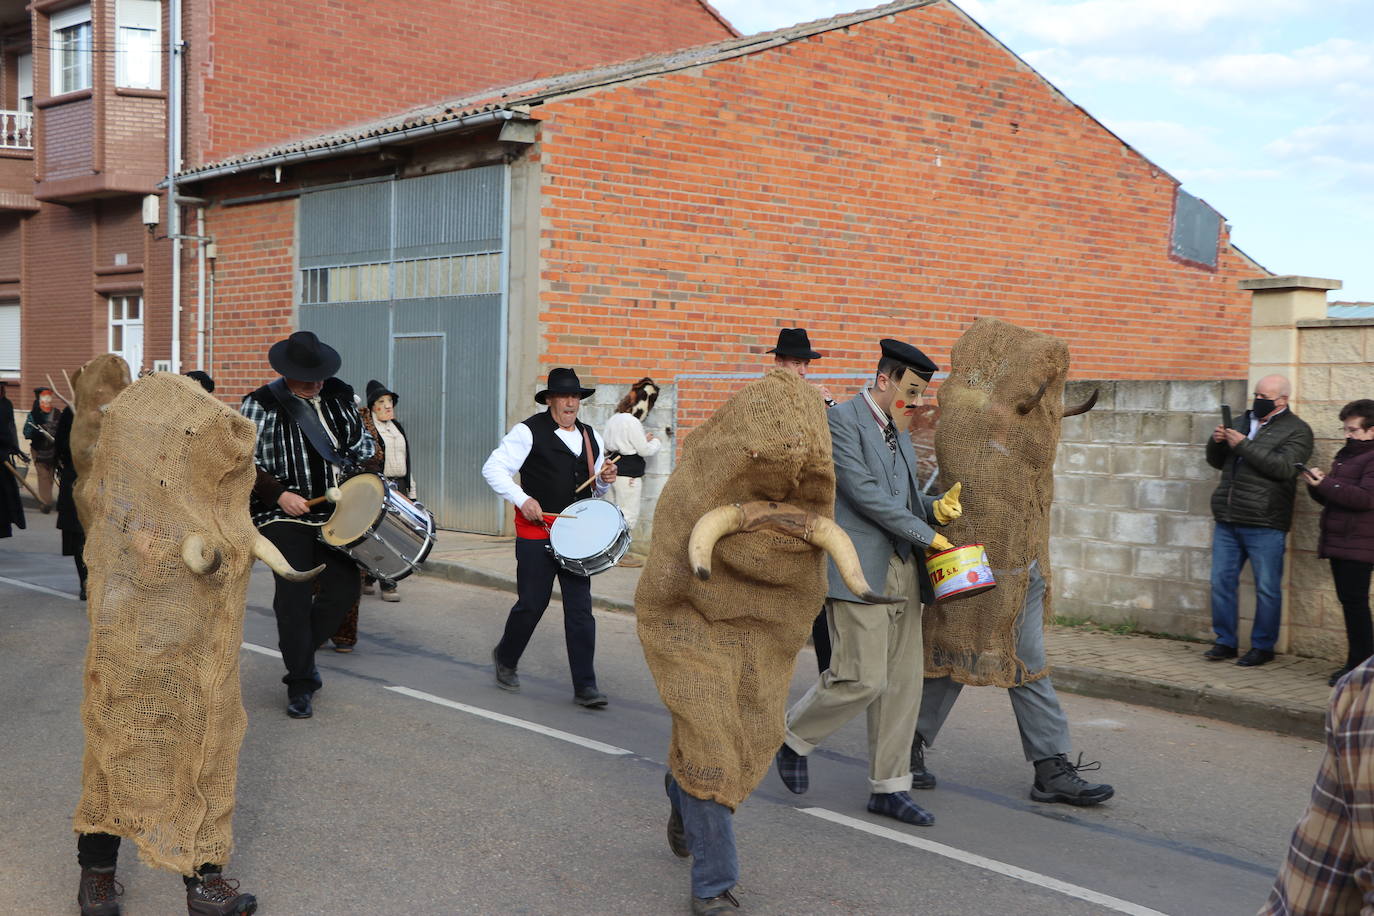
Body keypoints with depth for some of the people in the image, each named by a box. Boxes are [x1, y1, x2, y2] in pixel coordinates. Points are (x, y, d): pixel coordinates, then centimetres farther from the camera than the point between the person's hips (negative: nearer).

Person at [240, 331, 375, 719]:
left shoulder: (339, 397, 8)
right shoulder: (261, 404, -6)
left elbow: (361, 444, 20)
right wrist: (279, 494, -17)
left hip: (332, 513, 5)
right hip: (284, 516, -4)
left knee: (345, 585, -1)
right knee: (293, 597, -4)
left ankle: (299, 645, 24)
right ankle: (301, 684, 7)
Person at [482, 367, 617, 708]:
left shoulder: (592, 437, 14)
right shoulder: (529, 432, -5)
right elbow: (493, 468, -8)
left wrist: (604, 481, 0)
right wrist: (522, 500, -18)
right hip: (536, 531, -4)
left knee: (581, 609, -1)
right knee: (531, 604, 3)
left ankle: (585, 686, 3)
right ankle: (505, 658, 31)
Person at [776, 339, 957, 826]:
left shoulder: (900, 435, 21)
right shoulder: (841, 420, -6)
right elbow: (864, 494, -14)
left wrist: (937, 508, 1)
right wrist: (926, 535, -10)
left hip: (902, 570, 8)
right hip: (858, 568, -8)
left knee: (903, 681, 6)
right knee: (863, 678, -11)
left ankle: (888, 787, 14)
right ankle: (794, 737, 14)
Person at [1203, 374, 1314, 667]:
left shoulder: (1296, 431, -2)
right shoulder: (1244, 421, 17)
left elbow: (1283, 467, -18)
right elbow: (1217, 462, 23)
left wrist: (1243, 445, -20)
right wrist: (1216, 442, 2)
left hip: (1264, 525, -6)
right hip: (1227, 521, 6)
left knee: (1266, 588, 1)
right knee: (1221, 581, 7)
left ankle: (1263, 646, 11)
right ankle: (1225, 642, 17)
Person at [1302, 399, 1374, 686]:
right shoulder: (1344, 456, 18)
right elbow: (1332, 498, 23)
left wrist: (1325, 484, -21)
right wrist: (1317, 485, 1)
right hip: (1338, 542, 9)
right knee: (1349, 602, 11)